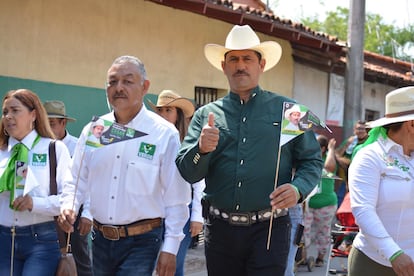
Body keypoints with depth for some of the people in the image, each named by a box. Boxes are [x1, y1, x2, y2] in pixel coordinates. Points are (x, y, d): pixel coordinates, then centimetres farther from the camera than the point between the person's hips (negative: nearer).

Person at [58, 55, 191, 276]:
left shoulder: (165, 134, -8)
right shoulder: (92, 131, 4)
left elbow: (176, 198, -7)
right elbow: (77, 180, 13)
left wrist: (170, 248, -8)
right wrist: (68, 206, -7)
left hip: (141, 241, -4)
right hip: (101, 239, 5)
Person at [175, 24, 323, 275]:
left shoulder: (288, 111, 3)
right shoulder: (206, 115, 7)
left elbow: (312, 161, 5)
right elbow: (187, 173, 2)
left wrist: (298, 188, -15)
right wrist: (202, 149, -19)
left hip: (270, 229, -2)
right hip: (220, 229, 2)